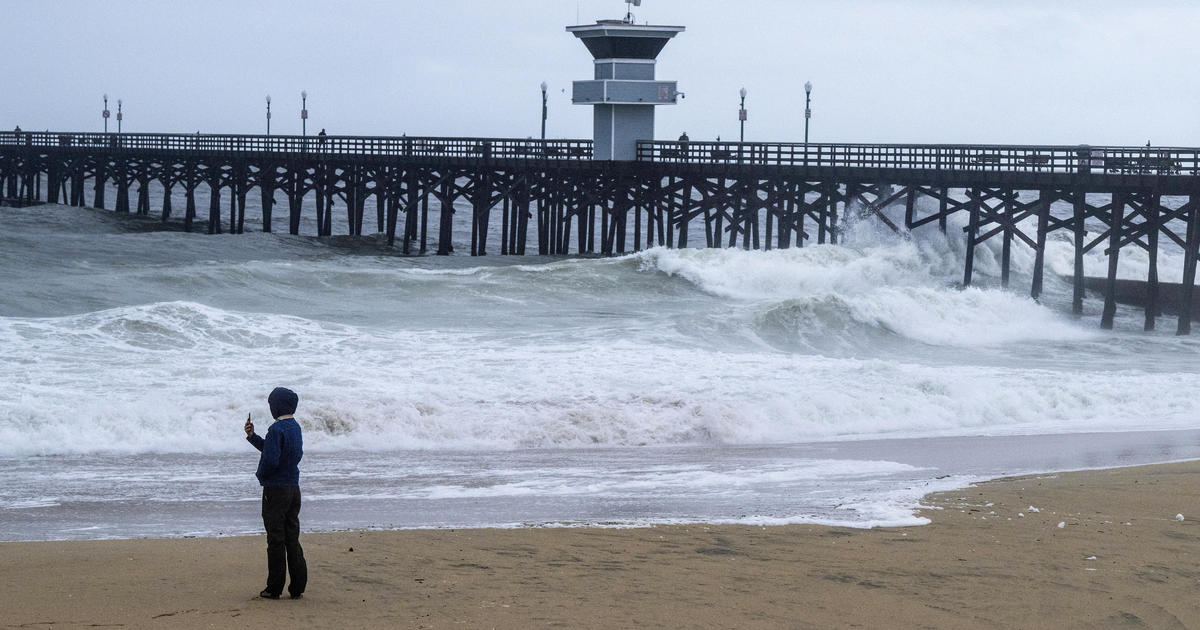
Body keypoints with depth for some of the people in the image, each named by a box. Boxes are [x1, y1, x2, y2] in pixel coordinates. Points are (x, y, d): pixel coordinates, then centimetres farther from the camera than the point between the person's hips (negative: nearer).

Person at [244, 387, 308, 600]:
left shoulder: (277, 429, -18)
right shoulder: (295, 427, 10)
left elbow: (271, 460, -24)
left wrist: (260, 475, -5)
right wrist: (252, 436, 17)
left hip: (275, 489, -8)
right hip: (294, 488, 8)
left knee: (276, 540, -1)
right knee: (292, 539, 11)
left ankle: (274, 588, 4)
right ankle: (297, 587, 12)